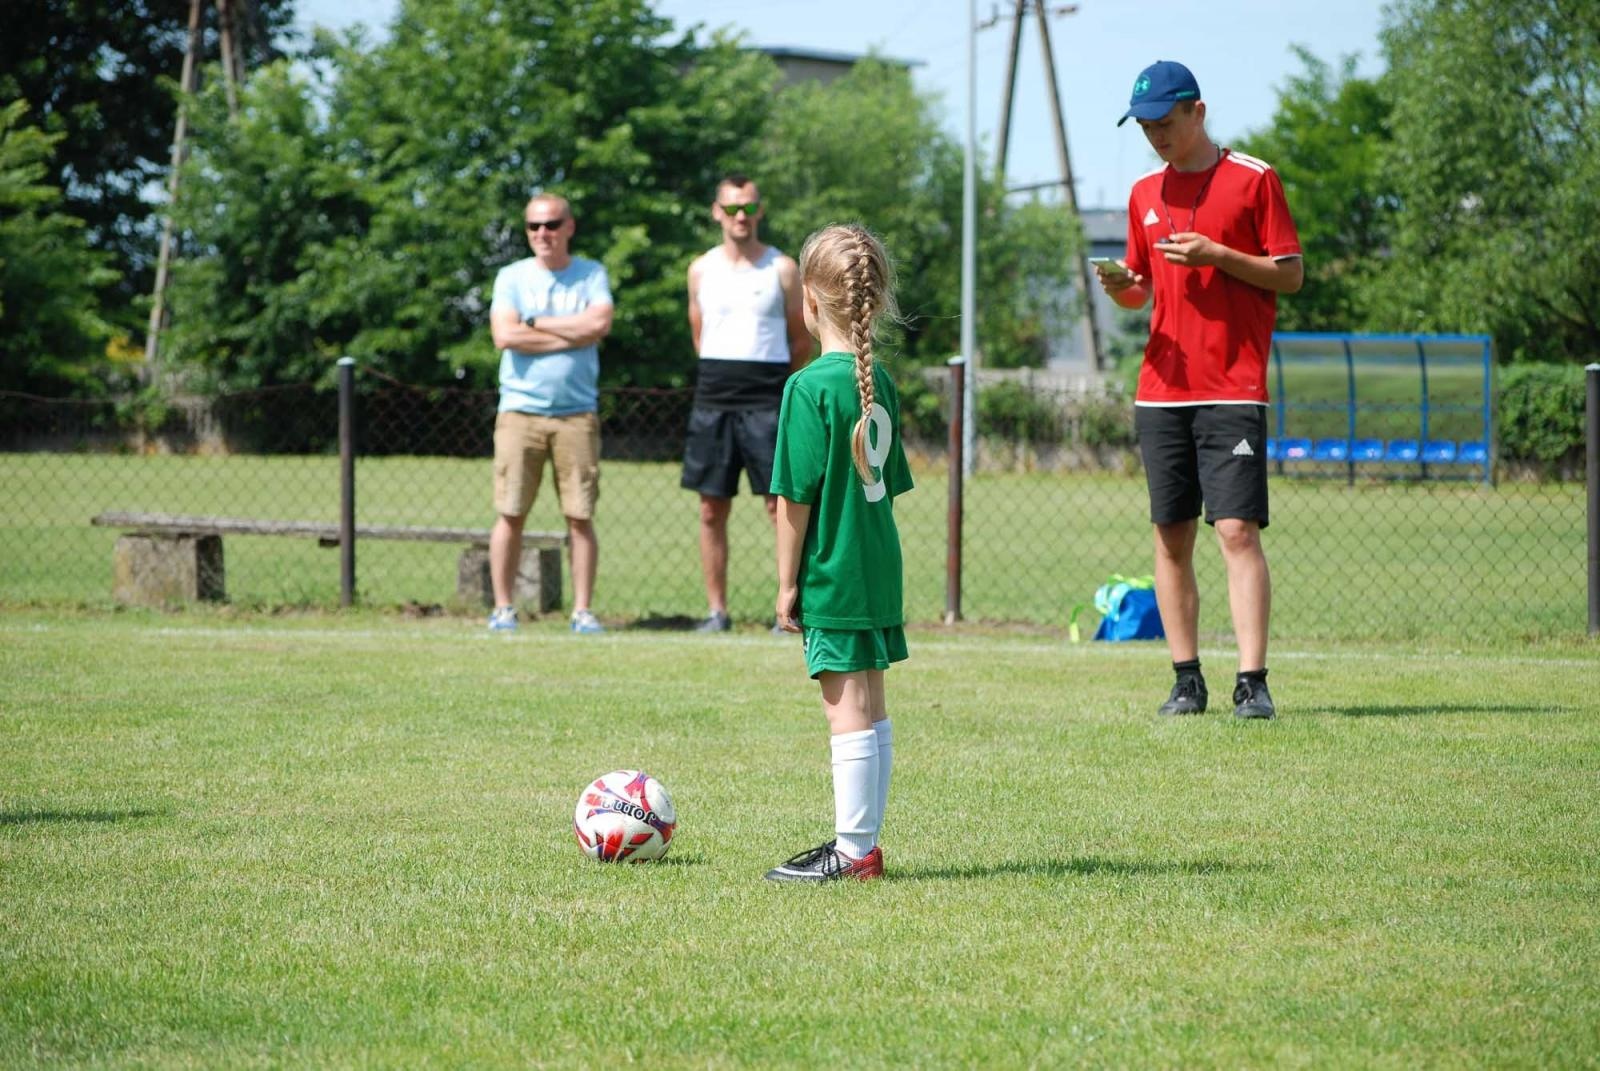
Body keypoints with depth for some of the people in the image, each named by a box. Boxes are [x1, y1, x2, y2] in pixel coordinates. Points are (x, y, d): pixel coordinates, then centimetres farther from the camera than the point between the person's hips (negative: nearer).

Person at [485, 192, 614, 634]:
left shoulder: (591, 275, 9)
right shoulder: (511, 277, 7)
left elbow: (600, 323, -10)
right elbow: (504, 335, -8)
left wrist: (536, 323, -6)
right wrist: (573, 335, -6)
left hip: (577, 412, 0)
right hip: (520, 410, 0)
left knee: (580, 516, -1)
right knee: (511, 514, -2)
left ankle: (583, 610, 4)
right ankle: (503, 609, 5)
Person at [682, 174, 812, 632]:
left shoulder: (782, 269, 2)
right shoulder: (701, 270, 10)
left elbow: (801, 341, 9)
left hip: (767, 401, -3)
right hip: (713, 399, 3)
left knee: (782, 504, -6)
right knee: (712, 509, 3)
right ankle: (716, 609, 8)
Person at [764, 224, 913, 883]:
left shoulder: (811, 387, -15)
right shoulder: (880, 384, 7)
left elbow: (795, 495, -15)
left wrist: (787, 581, -9)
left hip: (832, 575, -8)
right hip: (879, 568, 8)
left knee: (848, 714, -5)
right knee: (871, 714, 12)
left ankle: (852, 850, -2)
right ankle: (862, 841, 19)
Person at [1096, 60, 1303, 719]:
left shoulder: (1252, 179, 0)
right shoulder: (1145, 194, 15)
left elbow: (1290, 274, -2)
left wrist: (1215, 255, -14)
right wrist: (1120, 286, -2)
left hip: (1233, 390, -5)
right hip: (1161, 391, 5)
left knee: (1238, 530, -12)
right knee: (1171, 536, 4)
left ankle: (1252, 682, -13)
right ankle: (1186, 680, 9)